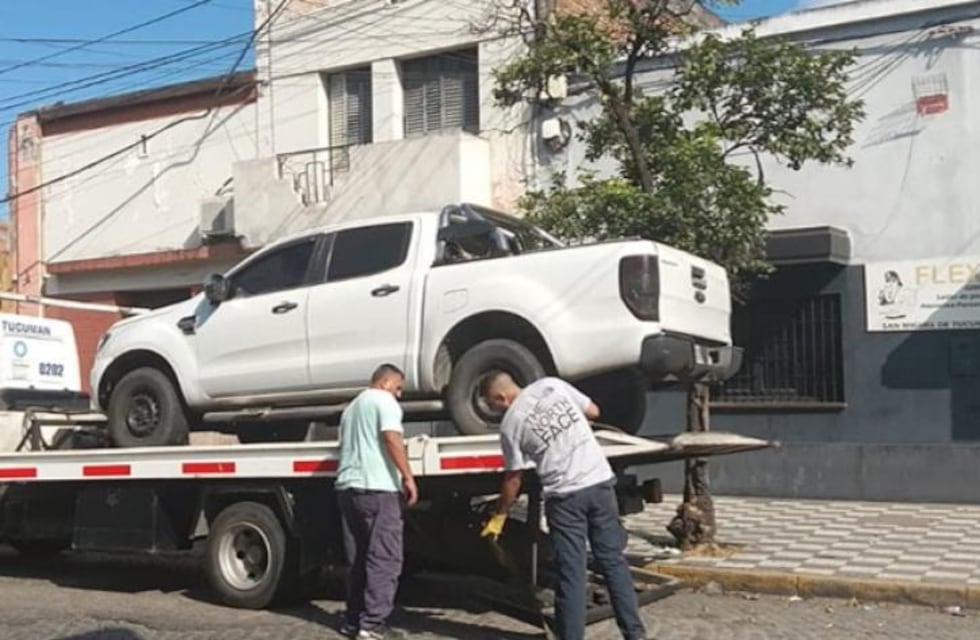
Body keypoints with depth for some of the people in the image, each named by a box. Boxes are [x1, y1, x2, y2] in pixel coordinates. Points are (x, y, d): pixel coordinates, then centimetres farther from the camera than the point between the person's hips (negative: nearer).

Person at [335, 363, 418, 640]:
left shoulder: (351, 407, 26)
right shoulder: (384, 400, -1)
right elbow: (391, 438, -15)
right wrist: (408, 476, -17)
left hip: (347, 487, 9)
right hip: (377, 488, -9)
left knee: (357, 560, 13)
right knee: (384, 559, -7)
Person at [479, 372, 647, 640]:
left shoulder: (510, 424, -4)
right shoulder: (552, 385, 4)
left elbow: (513, 478, 3)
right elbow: (593, 411, 11)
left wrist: (499, 516, 16)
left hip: (564, 495, -4)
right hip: (600, 480, 4)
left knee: (570, 572, 5)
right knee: (613, 559, 12)